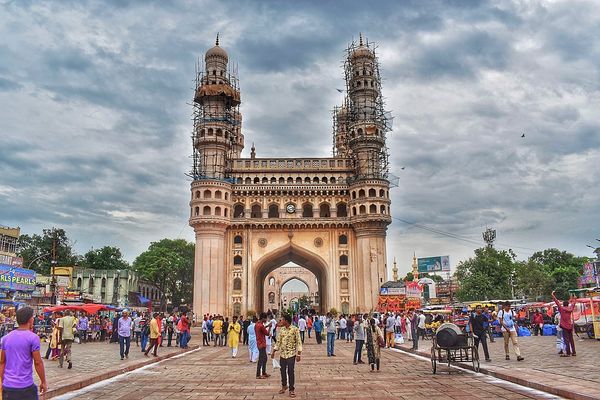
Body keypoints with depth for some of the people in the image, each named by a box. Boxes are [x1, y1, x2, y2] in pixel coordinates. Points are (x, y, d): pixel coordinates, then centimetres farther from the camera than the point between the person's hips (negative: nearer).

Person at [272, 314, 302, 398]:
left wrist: (298, 354, -14)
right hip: (282, 354, 5)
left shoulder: (295, 329, -11)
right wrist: (274, 351, 9)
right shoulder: (281, 329, 5)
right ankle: (284, 386, 34)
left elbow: (299, 342, -10)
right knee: (283, 371, 13)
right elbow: (278, 341, 12)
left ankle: (292, 390, 7)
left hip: (291, 354, -5)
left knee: (290, 372, -4)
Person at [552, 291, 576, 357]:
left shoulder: (562, 309, -7)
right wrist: (573, 299, 40)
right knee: (571, 340, 12)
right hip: (570, 326, 5)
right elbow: (573, 304, 23)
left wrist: (553, 296, 4)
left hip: (564, 327, -5)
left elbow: (557, 302, -5)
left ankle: (568, 353, -7)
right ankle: (574, 352, 15)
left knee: (566, 340, -5)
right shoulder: (570, 309, 5)